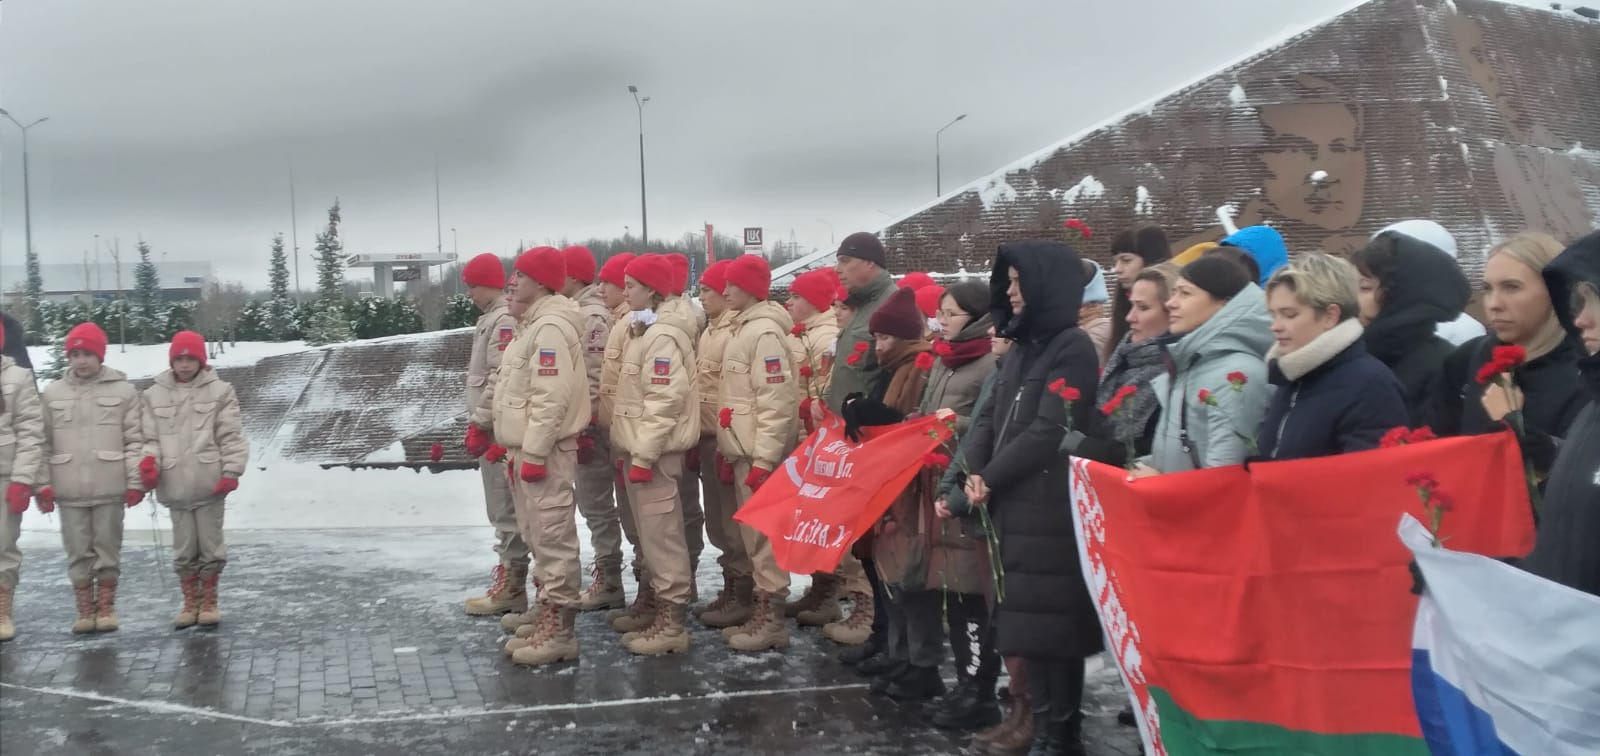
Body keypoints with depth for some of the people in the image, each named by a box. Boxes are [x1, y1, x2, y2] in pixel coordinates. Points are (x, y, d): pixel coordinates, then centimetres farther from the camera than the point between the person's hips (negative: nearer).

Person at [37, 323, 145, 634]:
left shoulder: (123, 391, 1)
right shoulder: (52, 393, 7)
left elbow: (135, 440, 0)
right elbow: (42, 442, 6)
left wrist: (135, 481, -5)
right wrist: (44, 484, 1)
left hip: (110, 487, -2)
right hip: (69, 488, 2)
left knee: (108, 547, 6)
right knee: (78, 551, 6)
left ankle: (106, 606, 17)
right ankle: (85, 609, 15)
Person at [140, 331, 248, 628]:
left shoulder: (219, 391, 0)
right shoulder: (155, 395, 7)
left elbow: (231, 437, -2)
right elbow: (150, 437, 7)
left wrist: (231, 472, -9)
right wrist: (148, 461, -11)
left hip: (209, 483, -2)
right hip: (175, 485, 2)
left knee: (210, 545, 7)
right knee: (183, 548, 10)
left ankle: (209, 601, 20)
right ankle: (191, 602, 22)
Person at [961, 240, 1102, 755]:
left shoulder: (1073, 348, -10)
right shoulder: (1023, 346, 17)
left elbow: (1049, 432, -16)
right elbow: (991, 415, 14)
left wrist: (991, 479, -10)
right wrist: (976, 470, -4)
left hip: (1049, 509, -8)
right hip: (1015, 504, 8)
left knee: (1049, 621, -3)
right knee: (1028, 619, 11)